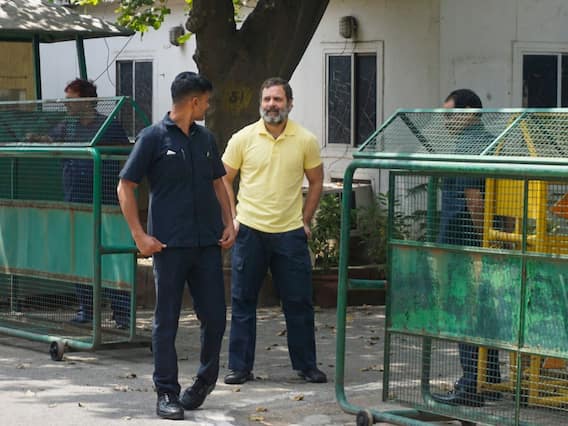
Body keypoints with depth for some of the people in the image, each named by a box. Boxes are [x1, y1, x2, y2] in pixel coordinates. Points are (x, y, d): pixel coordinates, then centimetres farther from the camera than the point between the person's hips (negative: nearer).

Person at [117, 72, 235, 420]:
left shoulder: (206, 138, 12)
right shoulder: (154, 138, -5)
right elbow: (126, 187, -3)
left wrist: (229, 223, 9)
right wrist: (140, 236, -9)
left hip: (208, 244, 5)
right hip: (170, 245, -5)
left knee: (215, 317, 6)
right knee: (167, 322, 1)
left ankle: (206, 379, 27)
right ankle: (167, 393, 8)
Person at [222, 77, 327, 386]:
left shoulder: (305, 141, 0)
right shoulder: (243, 138, 0)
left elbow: (316, 181, 12)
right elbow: (224, 179, 9)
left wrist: (305, 220, 6)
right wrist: (232, 217, 1)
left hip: (290, 233, 0)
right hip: (249, 231, 0)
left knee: (299, 302, 5)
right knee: (243, 302, 4)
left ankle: (306, 365, 17)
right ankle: (240, 366, 12)